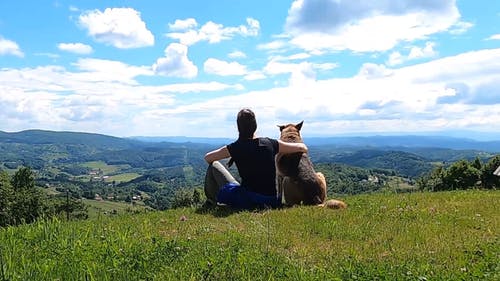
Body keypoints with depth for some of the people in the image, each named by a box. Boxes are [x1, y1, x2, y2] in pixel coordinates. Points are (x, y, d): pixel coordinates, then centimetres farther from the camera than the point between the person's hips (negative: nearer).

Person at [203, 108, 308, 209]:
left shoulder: (234, 148, -8)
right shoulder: (270, 144, -2)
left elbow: (207, 158, 9)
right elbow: (302, 148, 9)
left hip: (246, 201, -3)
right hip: (273, 202, 3)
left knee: (214, 165, 11)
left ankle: (211, 201, 21)